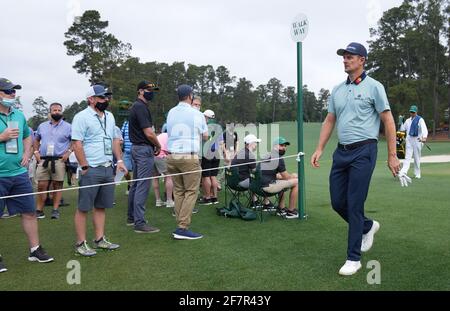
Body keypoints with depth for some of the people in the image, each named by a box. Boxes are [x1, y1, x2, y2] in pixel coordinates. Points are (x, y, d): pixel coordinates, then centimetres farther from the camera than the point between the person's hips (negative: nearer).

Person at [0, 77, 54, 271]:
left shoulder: (19, 115, 11)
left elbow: (27, 136, 25)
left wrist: (27, 153, 9)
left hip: (19, 173, 6)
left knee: (29, 212, 10)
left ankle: (35, 250, 23)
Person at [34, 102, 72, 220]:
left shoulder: (68, 127, 4)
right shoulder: (42, 126, 15)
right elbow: (36, 140, 23)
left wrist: (68, 152, -9)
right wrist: (36, 152, 8)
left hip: (59, 160, -2)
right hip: (43, 160, 3)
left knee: (57, 185, 2)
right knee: (41, 185, 1)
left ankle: (55, 210, 9)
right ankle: (39, 210, 8)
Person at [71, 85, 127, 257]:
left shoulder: (109, 116, 15)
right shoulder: (82, 117, -8)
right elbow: (77, 144, -14)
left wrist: (119, 160, 12)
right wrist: (85, 167, -16)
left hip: (108, 168, 7)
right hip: (91, 170, -7)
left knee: (101, 206, 13)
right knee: (83, 208, 0)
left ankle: (99, 239, 21)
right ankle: (80, 244, 8)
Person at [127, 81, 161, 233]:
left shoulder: (135, 107, 17)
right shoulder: (141, 107, -15)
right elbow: (149, 133, -21)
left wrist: (153, 145, 13)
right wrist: (158, 146, -5)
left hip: (136, 147, 11)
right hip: (144, 149, -11)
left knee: (136, 184, 17)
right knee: (143, 186, -8)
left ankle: (132, 217, 27)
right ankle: (139, 223, -5)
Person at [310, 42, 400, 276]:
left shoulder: (373, 87, -3)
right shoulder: (337, 90, 14)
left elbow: (389, 122, -5)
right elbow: (329, 121, 17)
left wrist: (392, 155, -8)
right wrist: (319, 149, 9)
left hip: (363, 152, -6)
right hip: (341, 152, 6)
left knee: (354, 205, -6)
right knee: (337, 202, 8)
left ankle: (353, 258, 7)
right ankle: (368, 226, 37)